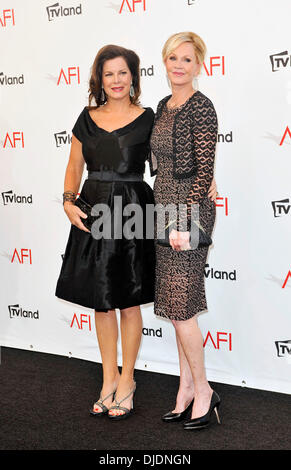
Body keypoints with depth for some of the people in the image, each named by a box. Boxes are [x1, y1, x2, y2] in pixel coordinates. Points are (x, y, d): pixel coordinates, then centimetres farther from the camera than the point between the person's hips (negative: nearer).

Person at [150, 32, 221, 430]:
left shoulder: (201, 108, -12)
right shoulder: (164, 106, 14)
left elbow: (205, 171, -17)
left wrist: (183, 222, -21)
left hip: (190, 210, -9)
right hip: (165, 207, 9)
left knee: (180, 305, -6)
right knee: (175, 303, 11)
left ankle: (203, 390, 11)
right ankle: (186, 387, 22)